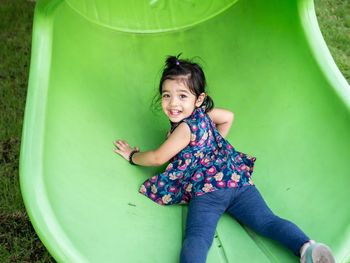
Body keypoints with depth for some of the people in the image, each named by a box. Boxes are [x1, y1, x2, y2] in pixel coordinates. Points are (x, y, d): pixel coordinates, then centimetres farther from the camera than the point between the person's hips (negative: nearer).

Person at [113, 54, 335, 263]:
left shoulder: (185, 128, 0)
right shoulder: (202, 114, 23)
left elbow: (157, 158, 9)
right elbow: (228, 116, 45)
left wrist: (132, 155, 26)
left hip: (207, 188, -8)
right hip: (238, 179, 8)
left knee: (197, 237, -26)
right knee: (267, 220, -8)